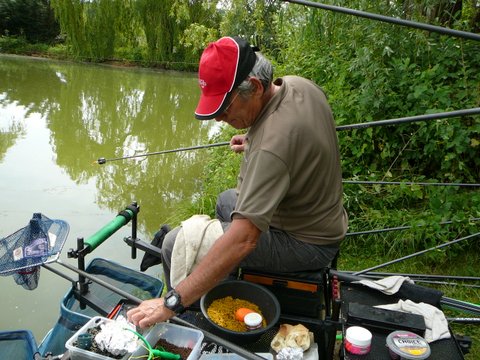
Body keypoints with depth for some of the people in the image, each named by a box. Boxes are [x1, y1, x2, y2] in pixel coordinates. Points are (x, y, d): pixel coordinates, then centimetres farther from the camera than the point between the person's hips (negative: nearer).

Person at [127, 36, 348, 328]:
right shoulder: (300, 85, -6)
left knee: (176, 244, -12)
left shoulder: (272, 144, -35)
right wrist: (254, 141, 13)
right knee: (227, 201, 30)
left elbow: (243, 240, -38)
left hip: (305, 243, -10)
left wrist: (171, 303, -35)